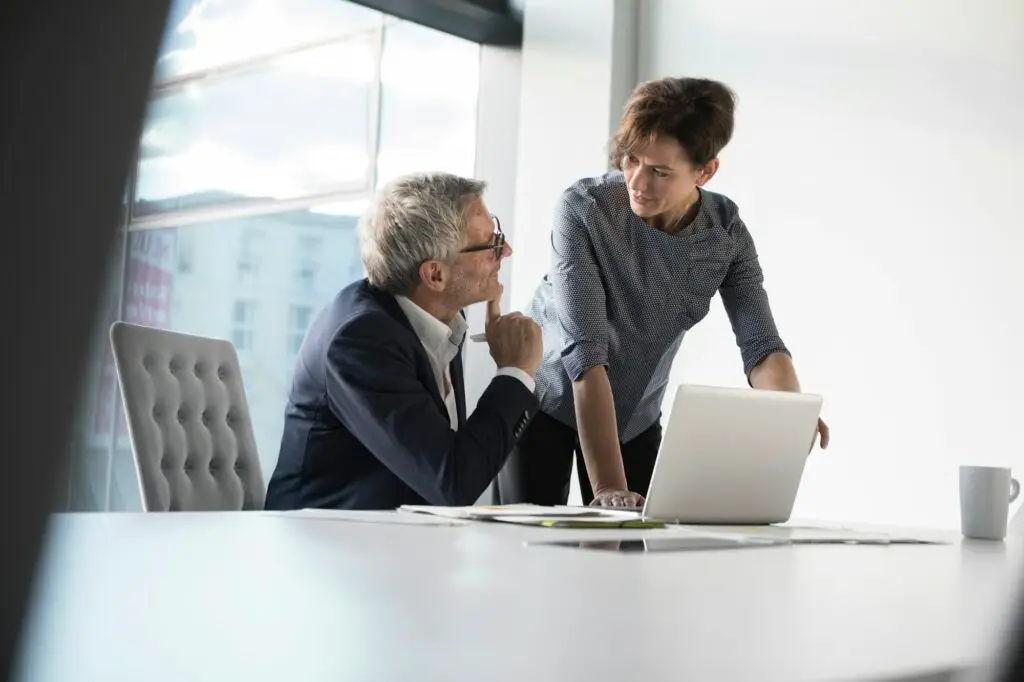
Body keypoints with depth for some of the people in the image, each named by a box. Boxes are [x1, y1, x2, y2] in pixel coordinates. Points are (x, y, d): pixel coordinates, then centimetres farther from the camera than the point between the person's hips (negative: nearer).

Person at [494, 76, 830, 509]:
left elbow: (761, 346, -17)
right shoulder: (583, 209, -27)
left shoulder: (728, 232, -14)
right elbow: (586, 352, -32)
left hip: (637, 417, 3)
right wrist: (608, 488, -37)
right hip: (546, 401, -3)